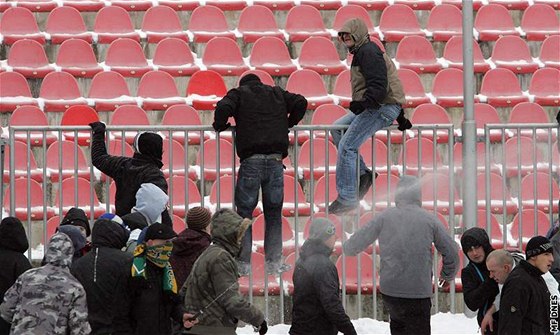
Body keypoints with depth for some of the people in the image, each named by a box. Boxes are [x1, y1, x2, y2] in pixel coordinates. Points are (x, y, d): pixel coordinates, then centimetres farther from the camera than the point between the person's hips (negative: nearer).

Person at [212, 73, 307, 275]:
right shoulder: (277, 93, 21)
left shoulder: (238, 93, 12)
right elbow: (300, 102, 12)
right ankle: (274, 262, 8)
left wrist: (219, 126, 12)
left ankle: (243, 262, -1)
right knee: (273, 211, 10)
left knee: (244, 211, 3)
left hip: (251, 159, -2)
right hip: (275, 158, 2)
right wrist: (288, 124, 25)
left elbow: (223, 108, -6)